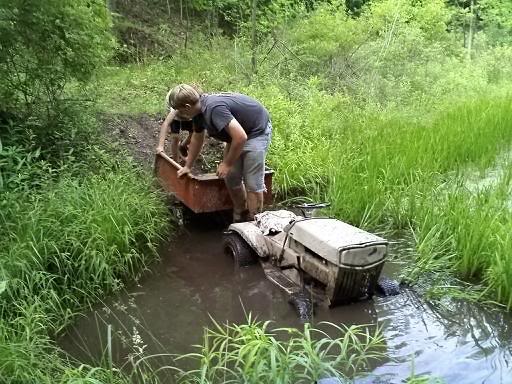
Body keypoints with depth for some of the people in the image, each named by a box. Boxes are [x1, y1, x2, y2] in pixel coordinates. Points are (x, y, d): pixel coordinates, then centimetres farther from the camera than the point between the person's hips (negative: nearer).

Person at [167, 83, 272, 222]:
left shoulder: (214, 109, -33)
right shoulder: (199, 109, -2)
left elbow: (240, 137, -35)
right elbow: (197, 138, 15)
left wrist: (226, 164, -22)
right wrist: (188, 166, 23)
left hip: (257, 131, -9)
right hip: (238, 132, 9)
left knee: (252, 183, -9)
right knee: (231, 178, 9)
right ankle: (239, 220, 23)